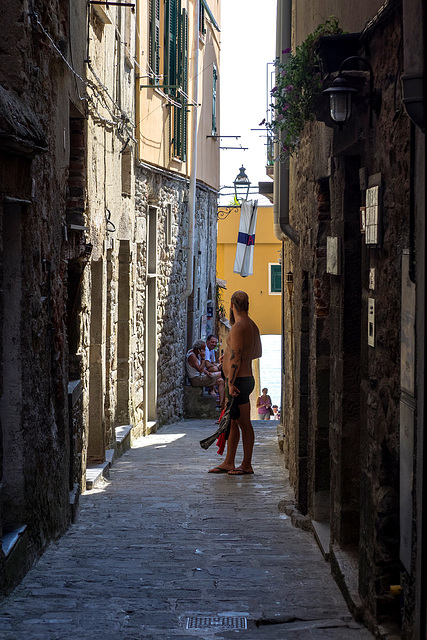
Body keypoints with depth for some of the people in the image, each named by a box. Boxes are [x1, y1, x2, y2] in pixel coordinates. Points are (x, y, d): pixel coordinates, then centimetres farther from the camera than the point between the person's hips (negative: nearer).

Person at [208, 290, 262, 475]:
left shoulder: (238, 327, -17)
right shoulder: (252, 326, 13)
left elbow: (236, 358, -21)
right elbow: (258, 352, 26)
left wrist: (231, 383, -21)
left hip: (239, 381, -10)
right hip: (246, 378, 10)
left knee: (244, 423, -3)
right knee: (232, 422, 14)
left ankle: (247, 465, 3)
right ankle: (228, 463, 20)